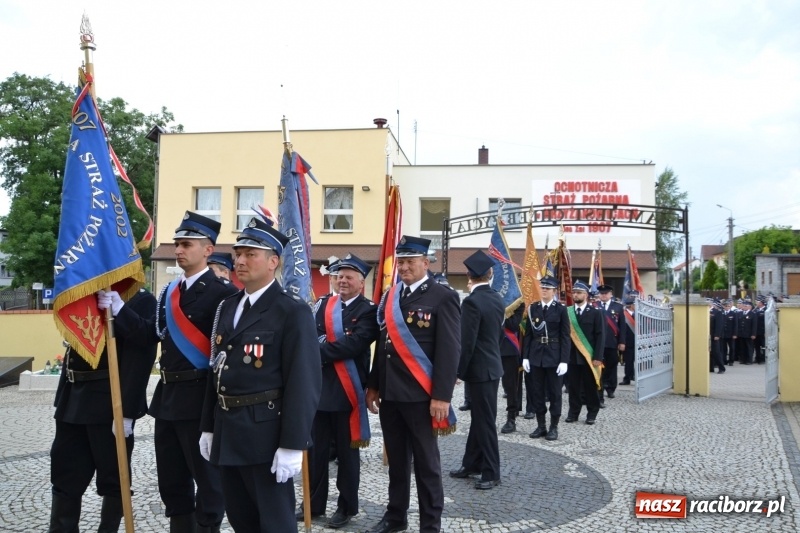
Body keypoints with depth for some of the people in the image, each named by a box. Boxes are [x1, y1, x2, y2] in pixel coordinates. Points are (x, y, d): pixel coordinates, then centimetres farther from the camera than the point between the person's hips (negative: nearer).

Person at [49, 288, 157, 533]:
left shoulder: (140, 300, -11)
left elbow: (138, 359, -17)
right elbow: (74, 344, 16)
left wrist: (125, 411, -20)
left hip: (110, 402, -7)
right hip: (73, 400, 8)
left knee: (113, 477, 8)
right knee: (64, 476, 13)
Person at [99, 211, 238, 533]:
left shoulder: (222, 293, -13)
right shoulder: (168, 292, 13)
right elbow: (151, 334, 5)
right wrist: (118, 308, -5)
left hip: (200, 398, -8)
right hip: (168, 395, 8)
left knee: (207, 476, 5)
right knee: (171, 479, 18)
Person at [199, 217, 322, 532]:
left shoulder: (293, 312, -12)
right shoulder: (227, 308, 13)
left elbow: (303, 382, -18)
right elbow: (217, 371, 16)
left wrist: (292, 445, -21)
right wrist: (209, 427, 15)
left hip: (266, 433, -8)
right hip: (228, 431, 8)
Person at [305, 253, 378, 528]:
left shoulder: (368, 310, -6)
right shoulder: (322, 304, 10)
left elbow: (354, 344, -19)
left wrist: (320, 350, -16)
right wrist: (327, 345, -16)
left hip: (347, 390, -4)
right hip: (319, 386, 5)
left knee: (347, 451, 7)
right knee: (316, 448, 12)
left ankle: (347, 506, 20)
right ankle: (314, 503, 25)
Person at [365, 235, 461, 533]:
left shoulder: (443, 298, -7)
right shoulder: (390, 297, 12)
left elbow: (450, 351, -12)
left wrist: (442, 396, -17)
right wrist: (373, 385, 14)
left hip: (420, 396, -6)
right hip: (389, 393, 6)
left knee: (426, 462, 6)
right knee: (396, 459, 17)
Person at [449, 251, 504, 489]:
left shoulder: (472, 302, -20)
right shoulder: (498, 299, 5)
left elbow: (467, 343, -20)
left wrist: (459, 371, -12)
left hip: (480, 369, -9)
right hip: (492, 365, 9)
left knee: (485, 421, 0)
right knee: (479, 417, 16)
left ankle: (492, 472, 9)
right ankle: (472, 464, 27)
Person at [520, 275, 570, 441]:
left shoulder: (561, 309, -2)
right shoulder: (533, 308, 7)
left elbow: (565, 336, -5)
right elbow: (527, 334, 7)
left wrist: (564, 360, -11)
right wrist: (525, 357, 2)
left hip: (554, 357, -3)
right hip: (536, 356, 3)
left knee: (554, 393, 5)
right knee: (537, 392, 8)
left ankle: (553, 427, 14)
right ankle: (541, 425, 18)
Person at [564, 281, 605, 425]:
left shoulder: (595, 313, 2)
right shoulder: (567, 312, 6)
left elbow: (600, 336, -2)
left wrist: (597, 357, -10)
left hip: (589, 356, -1)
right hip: (572, 356, 2)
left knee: (590, 386, 5)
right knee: (573, 386, 5)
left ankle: (592, 413, 17)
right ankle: (573, 412, 15)